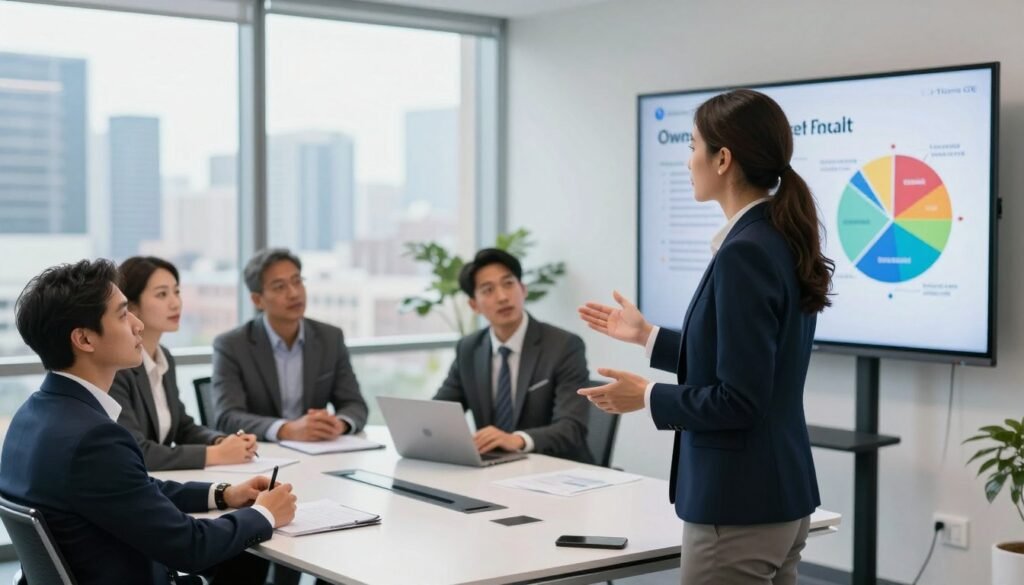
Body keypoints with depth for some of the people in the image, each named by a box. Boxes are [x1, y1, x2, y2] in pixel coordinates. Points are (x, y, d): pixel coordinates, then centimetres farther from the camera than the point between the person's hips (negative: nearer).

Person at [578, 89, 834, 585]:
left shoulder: (745, 252, -21)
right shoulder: (780, 241, 8)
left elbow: (738, 400, -22)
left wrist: (647, 397, -9)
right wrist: (647, 335, 21)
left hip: (738, 506, -10)